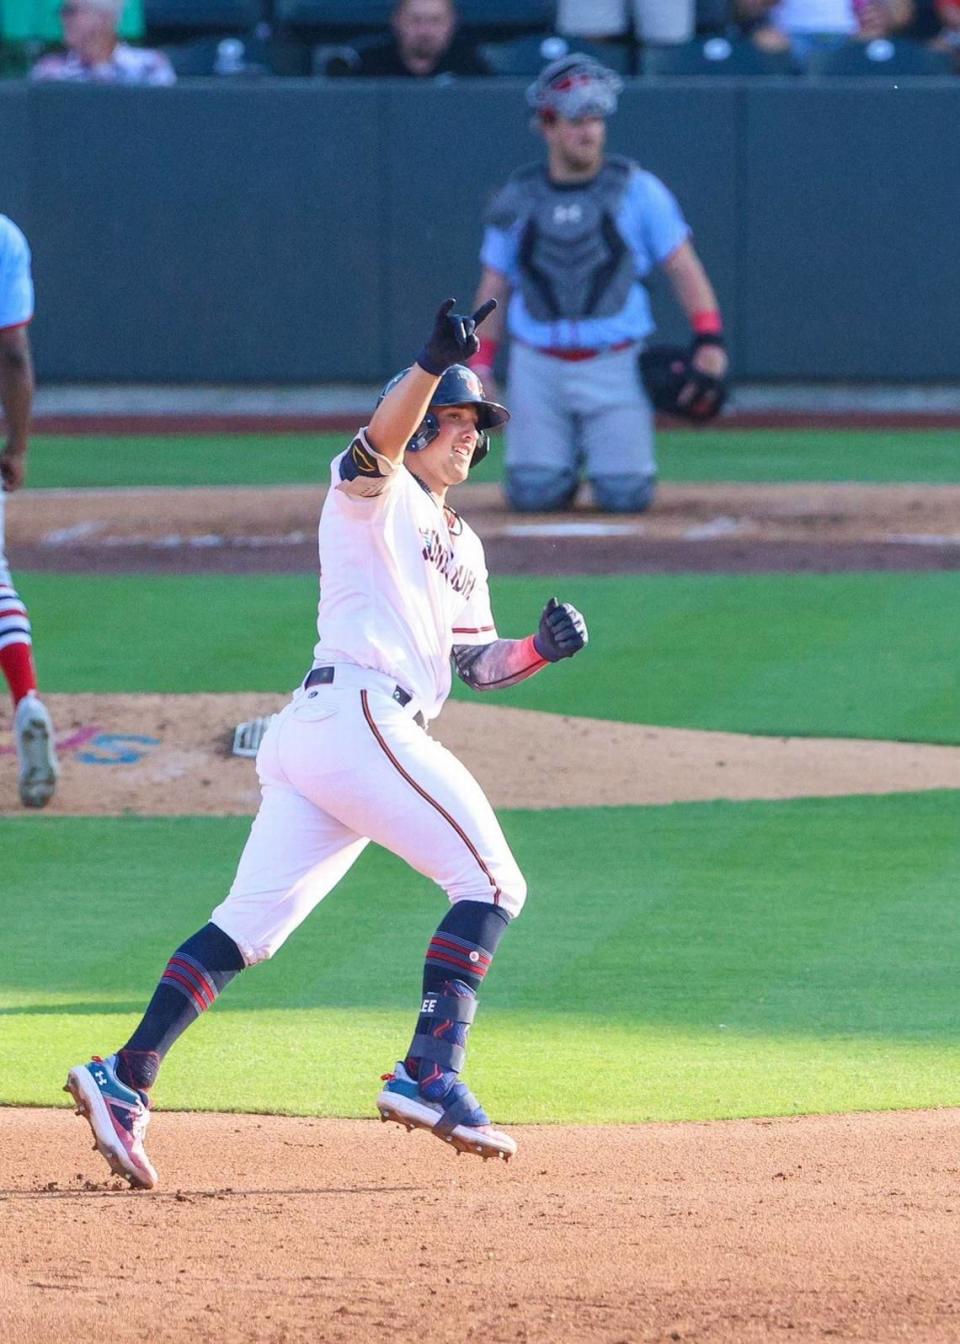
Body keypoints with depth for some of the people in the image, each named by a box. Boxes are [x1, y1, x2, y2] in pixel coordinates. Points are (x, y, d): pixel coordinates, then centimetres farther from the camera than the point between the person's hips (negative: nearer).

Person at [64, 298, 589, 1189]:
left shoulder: (459, 545, 29)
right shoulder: (374, 496, 3)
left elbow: (477, 664, 26)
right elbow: (376, 446, -21)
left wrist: (541, 647, 6)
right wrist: (432, 367, -38)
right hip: (357, 711, -9)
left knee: (249, 924, 2)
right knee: (489, 882, -10)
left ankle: (125, 1080, -5)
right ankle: (430, 1075, -19)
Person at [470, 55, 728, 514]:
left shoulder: (636, 189, 1)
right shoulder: (517, 200, 6)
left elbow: (683, 268, 1)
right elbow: (494, 287, 12)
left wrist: (709, 340, -12)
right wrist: (480, 364, 3)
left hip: (614, 367, -1)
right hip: (537, 368, 1)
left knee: (626, 494, -11)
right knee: (534, 493, -8)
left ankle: (610, 454, 25)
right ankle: (565, 456, 27)